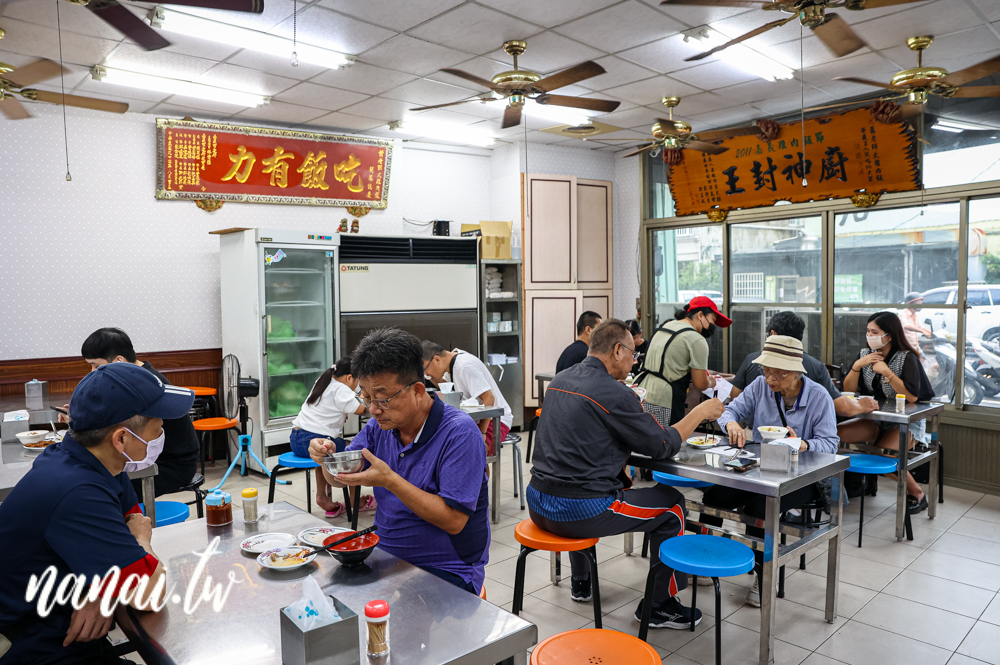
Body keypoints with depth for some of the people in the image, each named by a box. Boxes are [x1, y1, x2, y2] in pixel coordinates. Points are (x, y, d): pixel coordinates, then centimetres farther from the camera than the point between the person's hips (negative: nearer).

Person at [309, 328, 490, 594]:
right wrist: (327, 457, -10)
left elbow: (454, 520, -23)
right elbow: (340, 479, 13)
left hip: (445, 572, -6)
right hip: (386, 557, 7)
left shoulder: (459, 432, -20)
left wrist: (390, 480, -27)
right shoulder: (380, 424, 2)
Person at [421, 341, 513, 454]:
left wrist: (482, 433, -25)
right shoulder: (452, 360, 6)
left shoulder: (465, 366, -22)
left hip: (494, 420, -10)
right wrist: (430, 376, 3)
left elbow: (489, 398, -25)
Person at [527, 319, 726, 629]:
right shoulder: (614, 393, -15)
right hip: (578, 513, -8)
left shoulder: (559, 380, 8)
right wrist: (700, 412, 6)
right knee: (671, 502, 10)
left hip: (538, 504, 8)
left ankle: (581, 582, 48)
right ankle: (658, 605, 22)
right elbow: (663, 446, -7)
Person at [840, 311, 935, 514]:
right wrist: (857, 366, -13)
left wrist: (886, 371, -24)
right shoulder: (866, 354, 5)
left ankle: (916, 493, -1)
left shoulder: (907, 358, -11)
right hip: (875, 419, 5)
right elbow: (848, 389, 1)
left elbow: (912, 396, -23)